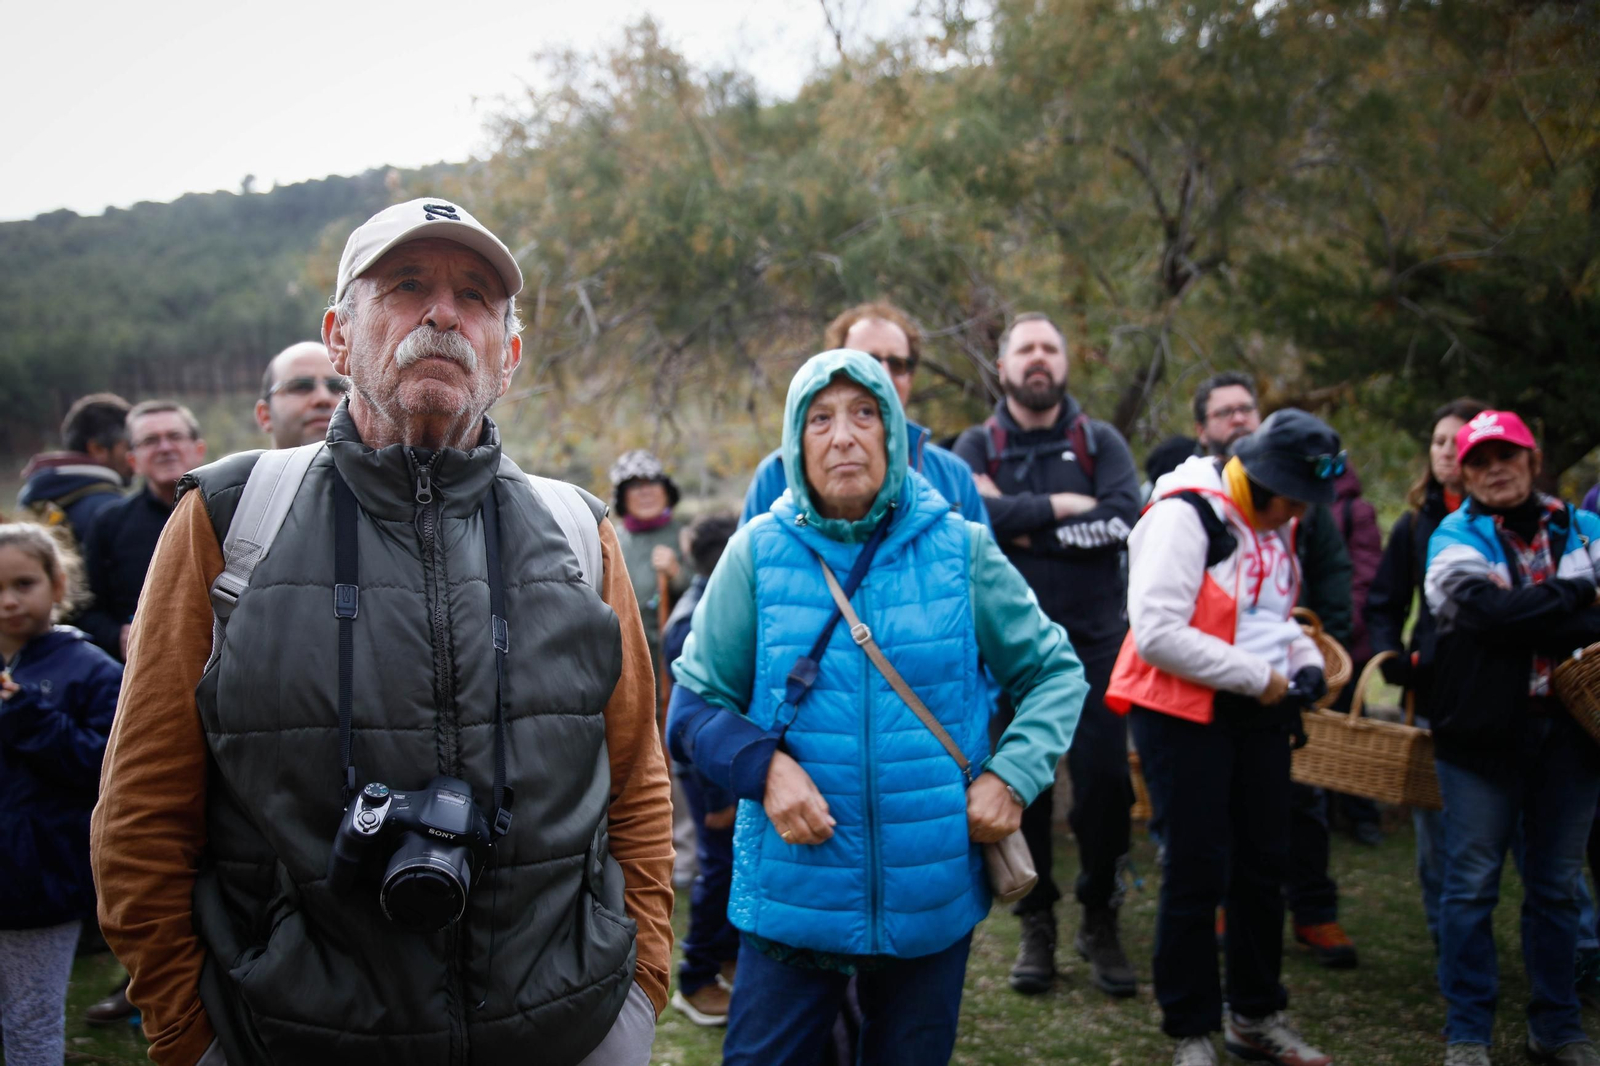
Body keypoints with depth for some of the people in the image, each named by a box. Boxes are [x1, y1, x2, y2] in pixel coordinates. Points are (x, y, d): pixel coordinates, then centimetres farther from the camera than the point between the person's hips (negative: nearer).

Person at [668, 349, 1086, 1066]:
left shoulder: (960, 549, -1)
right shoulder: (758, 553, -4)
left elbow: (1056, 671, 9)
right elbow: (694, 703, 2)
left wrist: (1012, 775, -6)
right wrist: (763, 765, -17)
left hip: (933, 901, 1)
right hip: (793, 897, -1)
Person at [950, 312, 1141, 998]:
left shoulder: (1100, 442, 6)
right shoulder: (977, 446, 5)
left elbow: (1124, 518, -13)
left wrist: (1022, 524, -13)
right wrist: (1061, 507, -14)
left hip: (1094, 640, 0)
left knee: (1105, 782, 0)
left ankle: (1101, 921, 19)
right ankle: (1036, 924, 21)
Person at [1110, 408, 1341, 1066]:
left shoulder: (1274, 527, 11)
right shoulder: (1185, 517, -17)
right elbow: (1158, 633, -25)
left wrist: (1307, 661, 4)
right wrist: (1257, 676, -19)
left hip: (1257, 713, 8)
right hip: (1183, 712, -8)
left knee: (1265, 864, 14)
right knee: (1197, 871, -2)